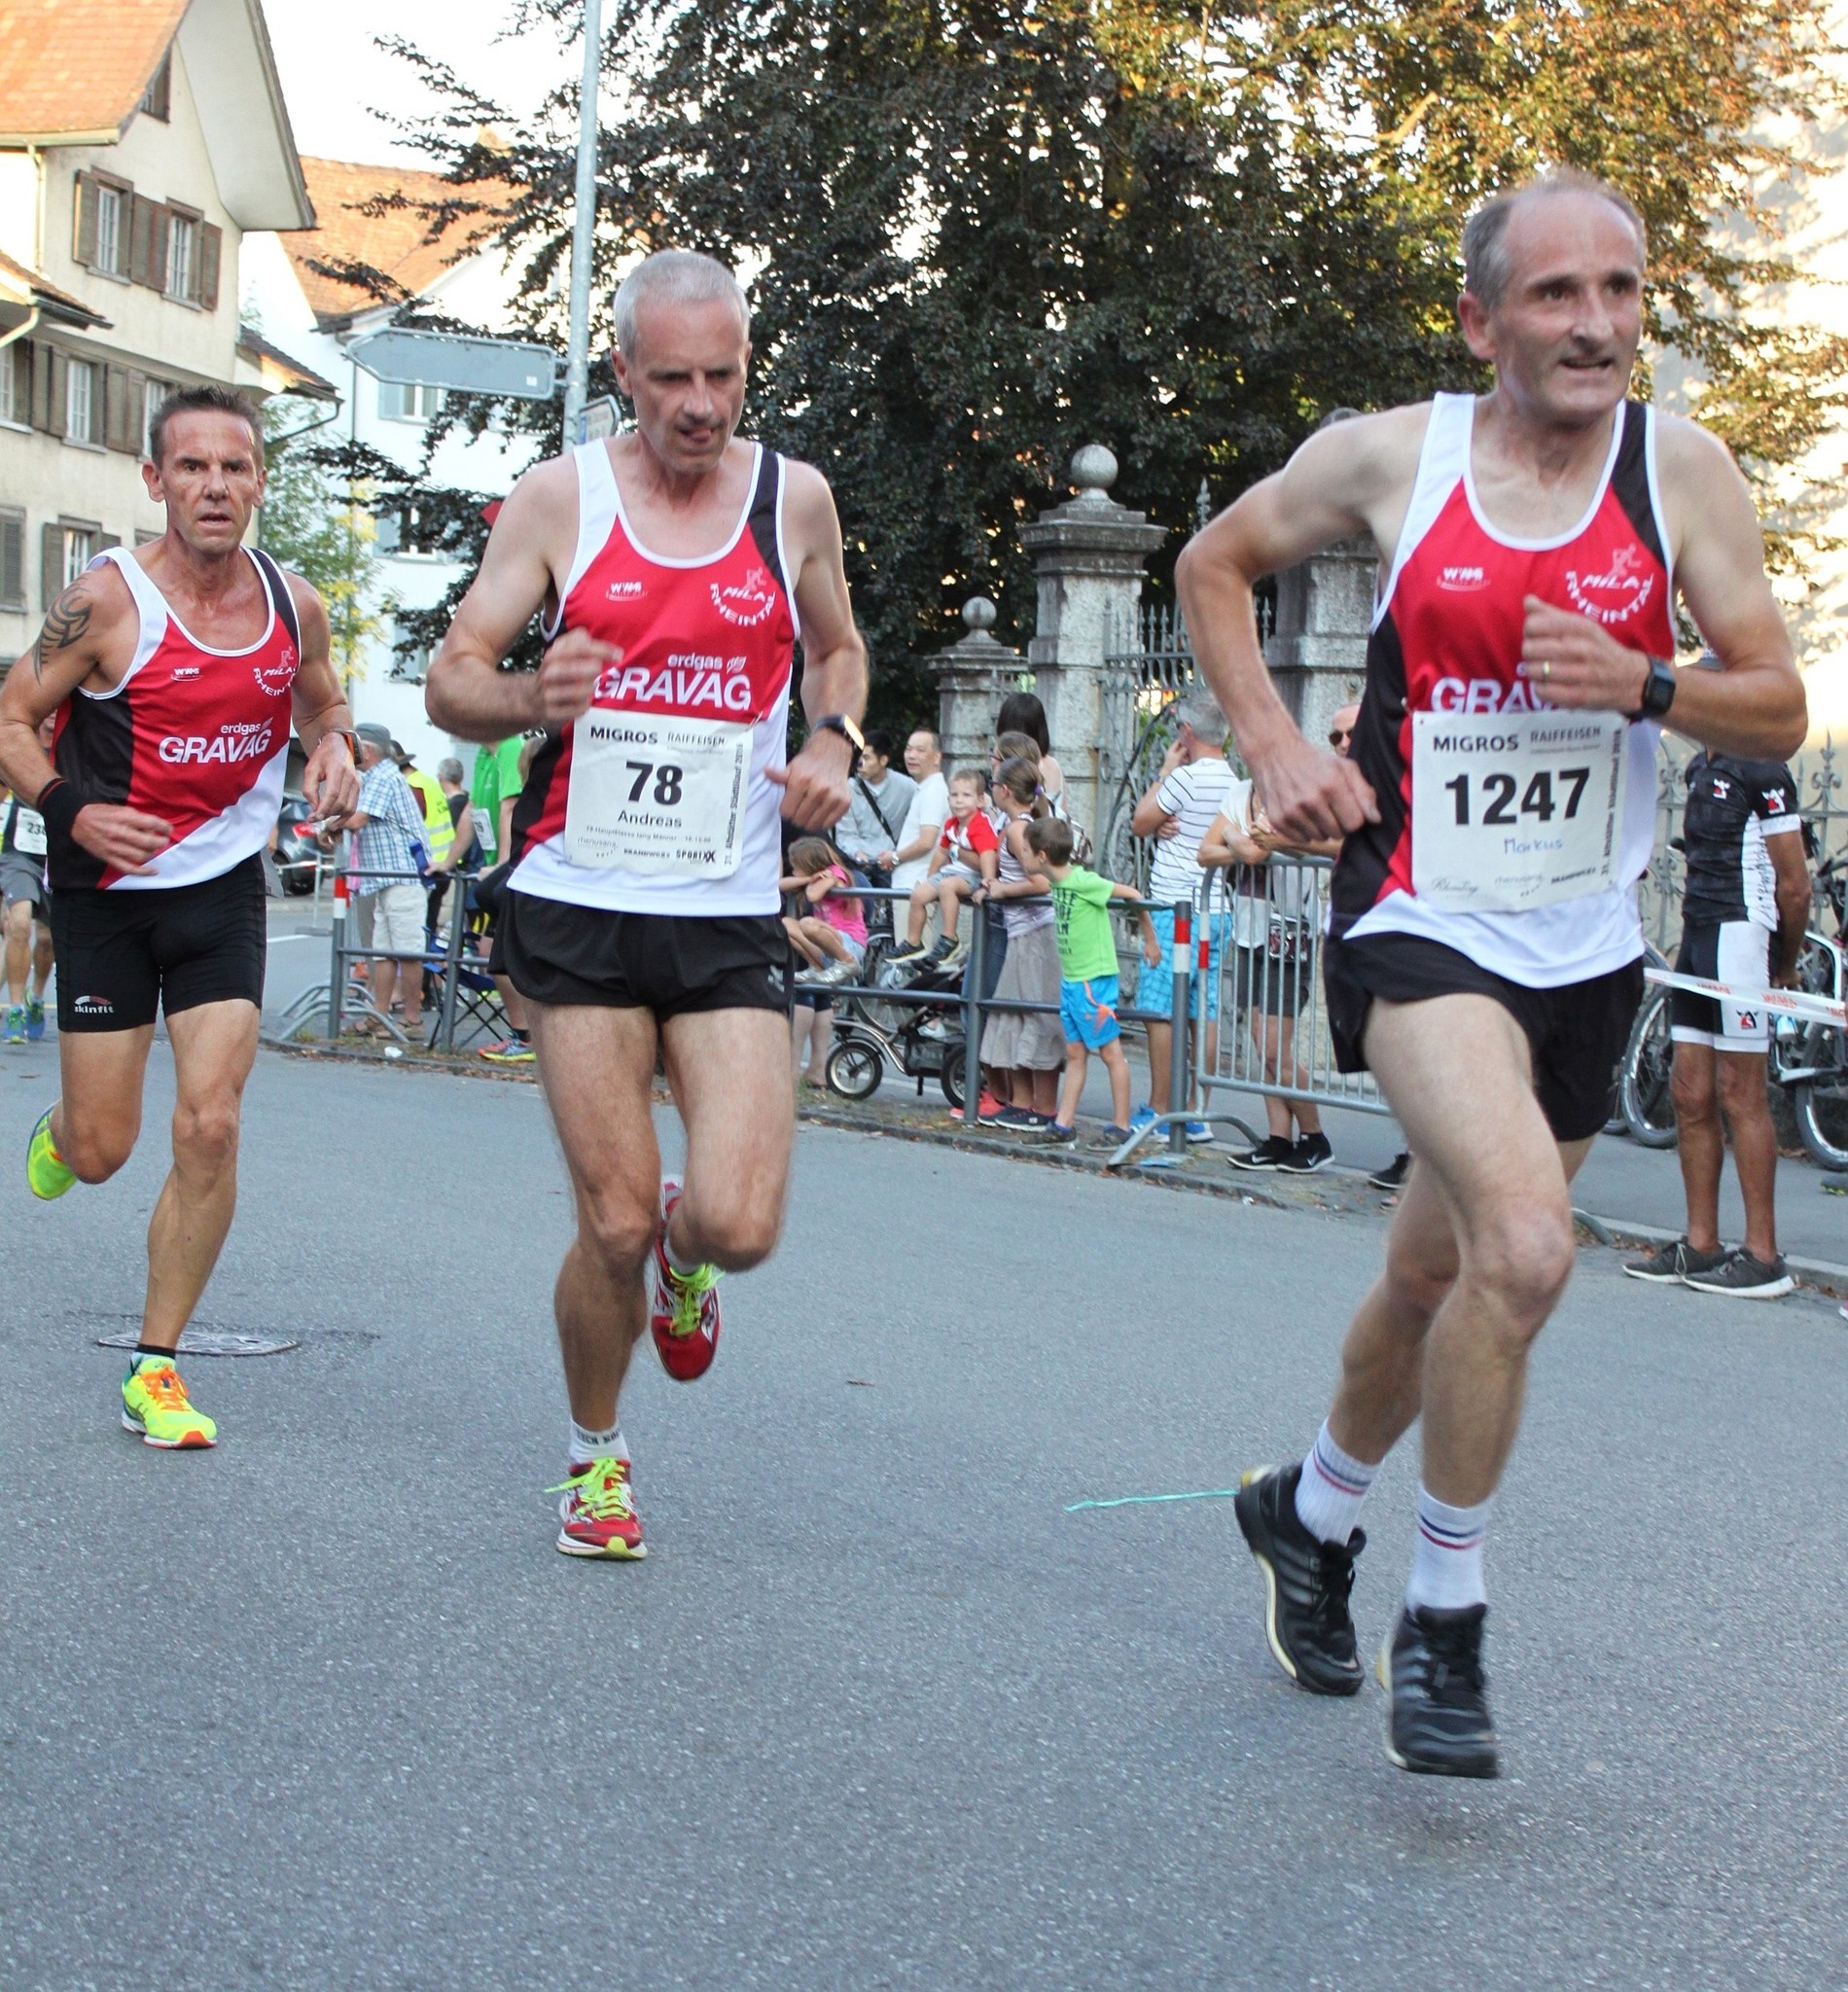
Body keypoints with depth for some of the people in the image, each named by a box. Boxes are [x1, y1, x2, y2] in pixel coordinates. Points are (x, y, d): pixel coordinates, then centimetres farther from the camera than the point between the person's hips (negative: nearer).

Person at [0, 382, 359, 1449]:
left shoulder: (295, 605, -1)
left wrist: (333, 747, -4)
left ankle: (156, 1367, 4)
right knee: (102, 1150, 2)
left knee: (211, 1127, -10)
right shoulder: (108, 598, -14)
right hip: (109, 891, -2)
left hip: (225, 889, 2)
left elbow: (323, 701, 19)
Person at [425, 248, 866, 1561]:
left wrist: (835, 742, 0)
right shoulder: (562, 496, 0)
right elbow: (451, 679, 1)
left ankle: (686, 1251, 27)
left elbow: (837, 648, 22)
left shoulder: (794, 498, 5)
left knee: (740, 1226, -12)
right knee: (614, 1226, -2)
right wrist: (529, 696, -22)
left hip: (730, 919, 1)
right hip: (582, 908, -1)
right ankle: (595, 1454, 25)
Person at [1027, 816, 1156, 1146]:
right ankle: (1064, 1124, 15)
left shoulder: (1083, 881, -17)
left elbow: (1131, 894, -15)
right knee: (1075, 1053, 12)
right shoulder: (1058, 882, 7)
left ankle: (1121, 1126, 4)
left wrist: (1149, 939, -6)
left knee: (1110, 1051, -1)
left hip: (1094, 979, -9)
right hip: (1071, 979, 9)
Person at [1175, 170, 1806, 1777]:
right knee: (1526, 1245, -25)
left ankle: (1311, 1513, 45)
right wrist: (1272, 742, 0)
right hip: (1420, 926, -3)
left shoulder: (1680, 468, -2)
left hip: (1587, 949, 4)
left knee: (1439, 1282, 16)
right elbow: (1216, 565, 12)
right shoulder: (1391, 457, -5)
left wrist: (1642, 684, -19)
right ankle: (1444, 1618, -6)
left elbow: (1778, 708, 1)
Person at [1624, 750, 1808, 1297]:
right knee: (1691, 1094, 8)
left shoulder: (1761, 770, -12)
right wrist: (1689, 939, 16)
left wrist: (1785, 969, -2)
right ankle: (1700, 1245, 14)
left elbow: (1795, 885, -11)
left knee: (1740, 1094, -6)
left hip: (1739, 937, -9)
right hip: (1698, 936, 9)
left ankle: (1763, 1257, -1)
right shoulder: (1700, 767, 15)